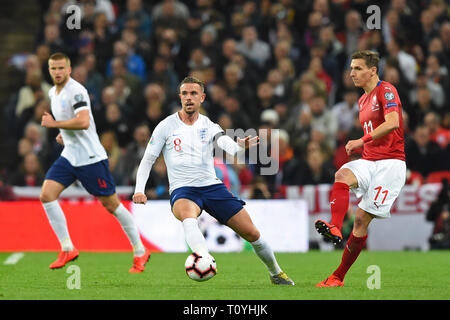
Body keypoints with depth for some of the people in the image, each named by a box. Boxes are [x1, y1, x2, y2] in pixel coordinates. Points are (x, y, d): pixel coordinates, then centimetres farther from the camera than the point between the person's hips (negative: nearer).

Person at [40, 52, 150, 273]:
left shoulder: (76, 91, -16)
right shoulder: (53, 93, 12)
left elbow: (83, 121, -29)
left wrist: (54, 124, -21)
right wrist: (63, 133, 13)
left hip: (91, 157, -8)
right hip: (69, 156, 8)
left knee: (111, 205, -2)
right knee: (46, 195, -8)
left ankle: (140, 252, 12)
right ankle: (67, 249, -1)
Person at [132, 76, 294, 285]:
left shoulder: (209, 126, 7)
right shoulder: (166, 126, 3)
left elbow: (227, 145, -12)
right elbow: (147, 160, 7)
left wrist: (240, 147, -37)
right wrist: (139, 190, -8)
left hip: (212, 186, 2)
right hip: (182, 190, -2)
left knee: (251, 233, 0)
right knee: (188, 218, -39)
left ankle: (276, 273, 23)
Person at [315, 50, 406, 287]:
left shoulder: (386, 90, -8)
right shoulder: (362, 100, 18)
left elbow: (392, 123, -24)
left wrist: (362, 141, -26)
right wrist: (358, 146, 12)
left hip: (390, 162, -7)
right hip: (368, 161, 7)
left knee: (362, 219, -9)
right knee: (342, 176, -28)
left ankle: (339, 276, -4)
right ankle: (335, 228, -47)